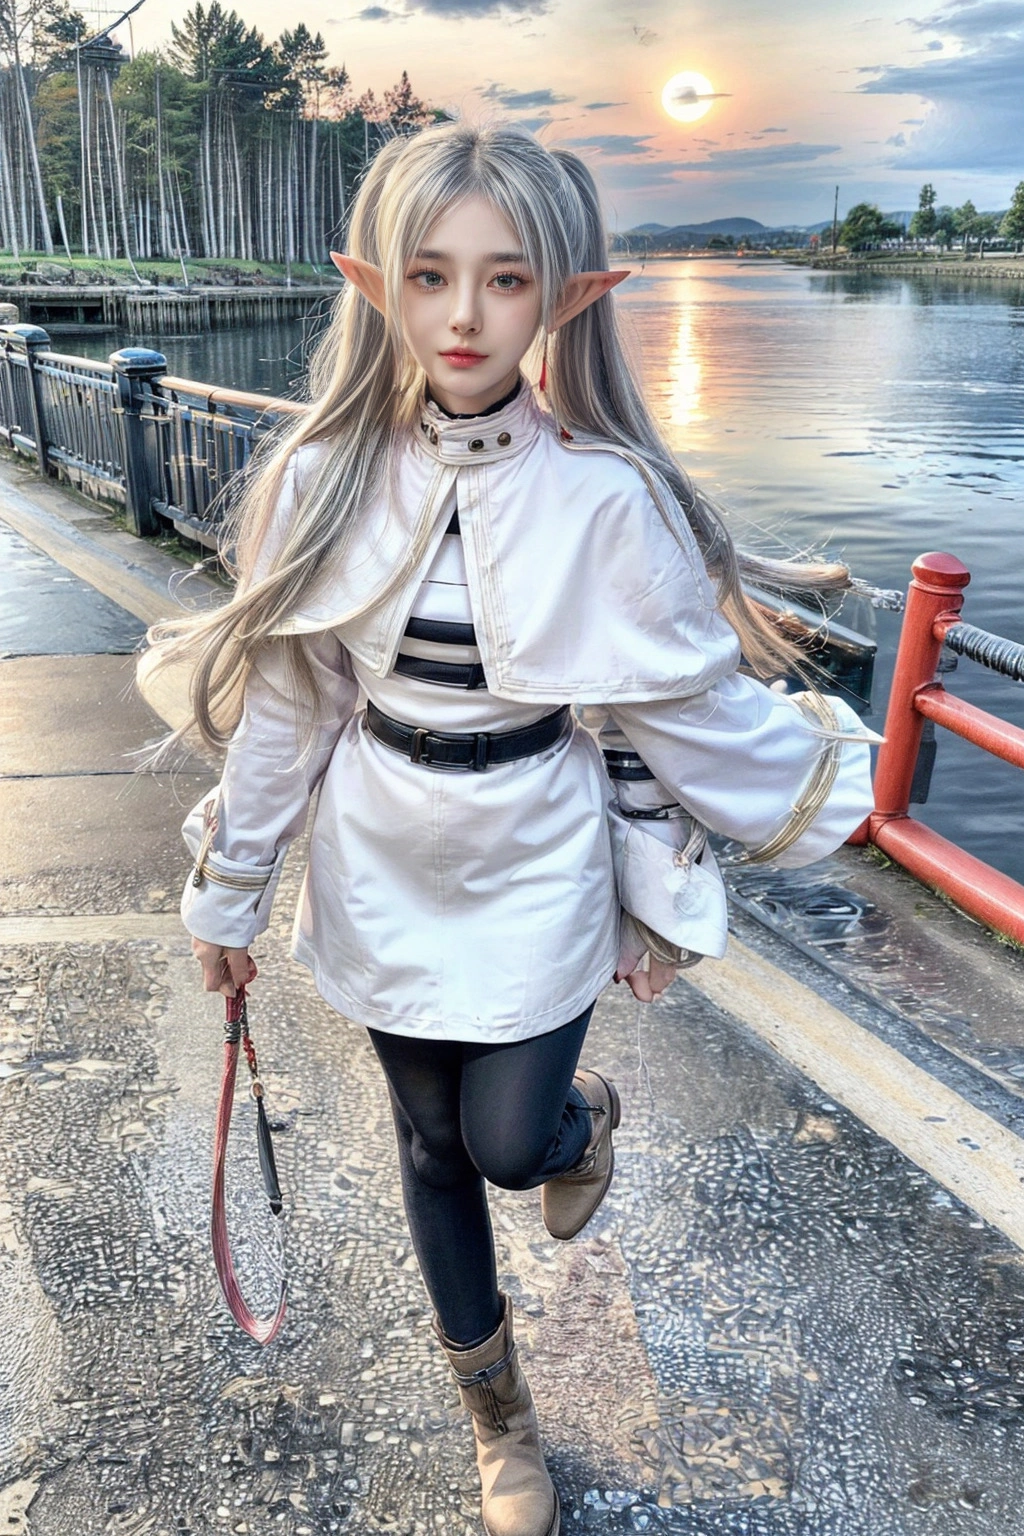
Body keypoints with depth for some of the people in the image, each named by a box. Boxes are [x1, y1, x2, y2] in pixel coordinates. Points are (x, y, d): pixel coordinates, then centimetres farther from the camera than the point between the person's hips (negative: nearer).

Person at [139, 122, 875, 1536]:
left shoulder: (605, 494, -17)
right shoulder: (327, 476, -10)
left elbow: (688, 703, -6)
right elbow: (281, 695, -1)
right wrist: (229, 888, 6)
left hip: (536, 867, -2)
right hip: (383, 871, 3)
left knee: (512, 1142, 2)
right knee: (435, 1143, 17)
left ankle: (588, 1114, 43)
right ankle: (499, 1417, 45)